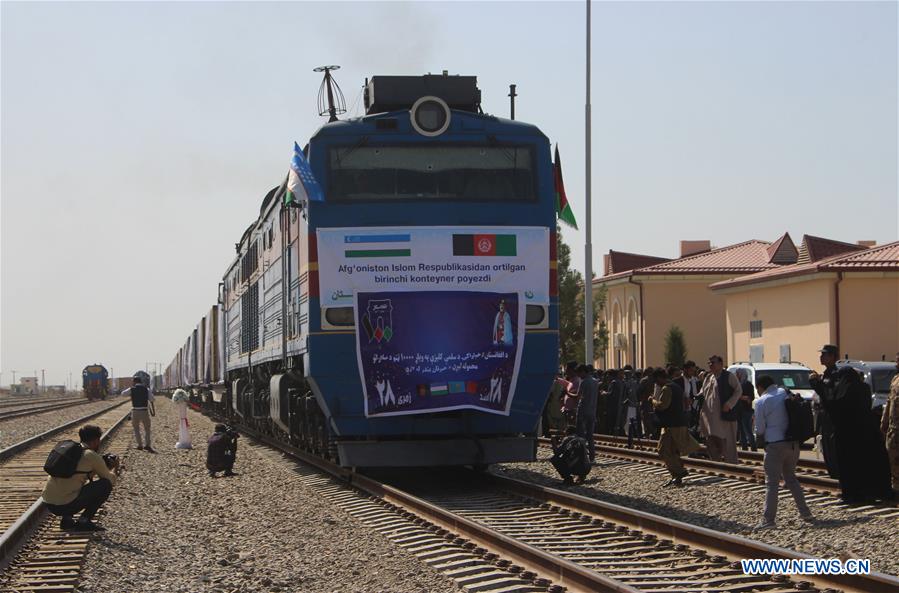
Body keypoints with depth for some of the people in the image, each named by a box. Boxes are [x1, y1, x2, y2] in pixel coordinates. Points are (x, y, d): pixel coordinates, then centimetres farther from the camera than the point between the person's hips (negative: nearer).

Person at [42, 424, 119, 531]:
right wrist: (115, 470, 28)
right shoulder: (92, 456, -6)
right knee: (105, 485, 2)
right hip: (65, 505, -8)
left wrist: (106, 466, 35)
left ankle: (66, 519, 17)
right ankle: (84, 521, 0)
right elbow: (108, 478, 7)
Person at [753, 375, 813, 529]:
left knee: (772, 483, -3)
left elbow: (760, 429, -5)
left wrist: (759, 438, 17)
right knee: (791, 478, 20)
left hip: (775, 445, -6)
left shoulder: (761, 402, -9)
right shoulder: (785, 393, 7)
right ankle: (805, 513, 20)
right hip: (793, 442, 6)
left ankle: (768, 520, -6)